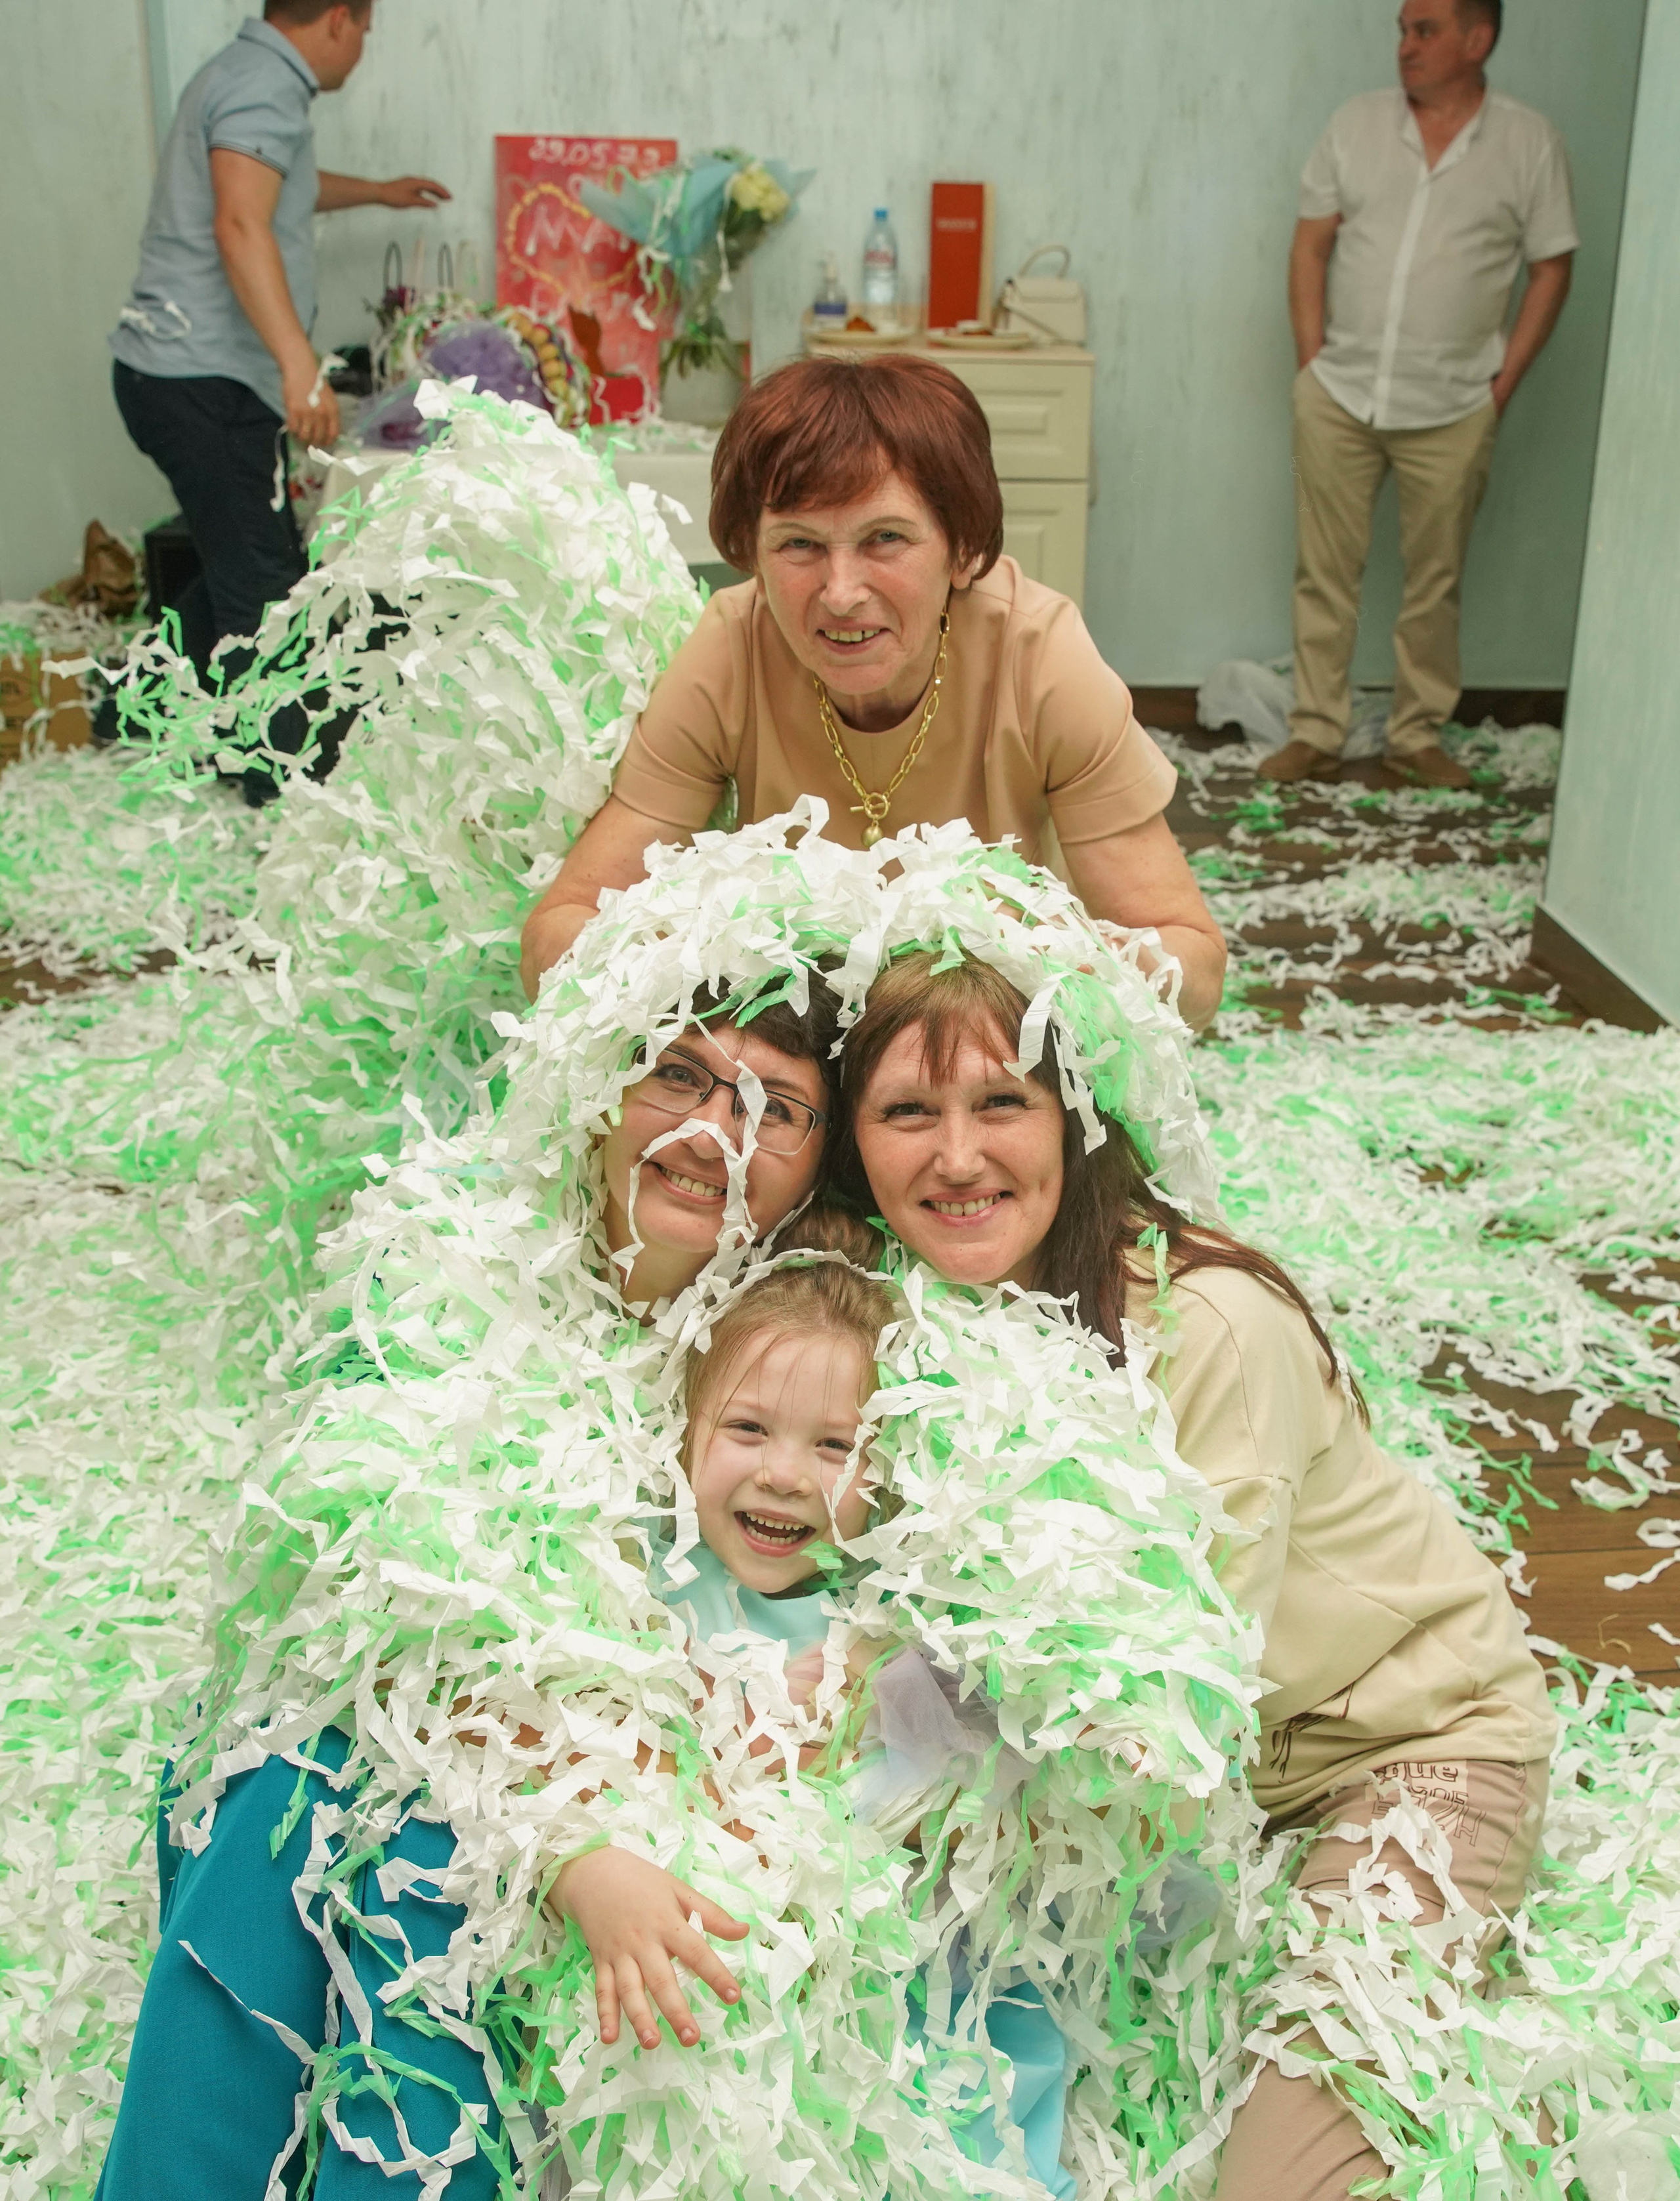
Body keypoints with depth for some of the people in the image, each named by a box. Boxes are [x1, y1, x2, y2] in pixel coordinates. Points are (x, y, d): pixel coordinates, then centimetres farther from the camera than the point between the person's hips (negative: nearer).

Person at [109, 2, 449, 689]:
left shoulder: (242, 73, 20)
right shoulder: (266, 88, -14)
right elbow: (240, 226, -31)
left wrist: (377, 192, 57)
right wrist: (300, 363, -40)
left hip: (172, 370, 11)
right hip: (205, 381, -11)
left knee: (253, 570, 18)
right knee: (262, 592, -8)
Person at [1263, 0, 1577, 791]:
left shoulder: (1529, 142, -2)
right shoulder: (1357, 123, 2)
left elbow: (1552, 268, 1)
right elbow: (1311, 245, 5)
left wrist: (1502, 384, -4)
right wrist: (1313, 361, -2)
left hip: (1453, 408, -1)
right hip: (1339, 397, 1)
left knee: (1435, 581, 7)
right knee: (1325, 574, 5)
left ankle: (1418, 734, 19)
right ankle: (1314, 733, 14)